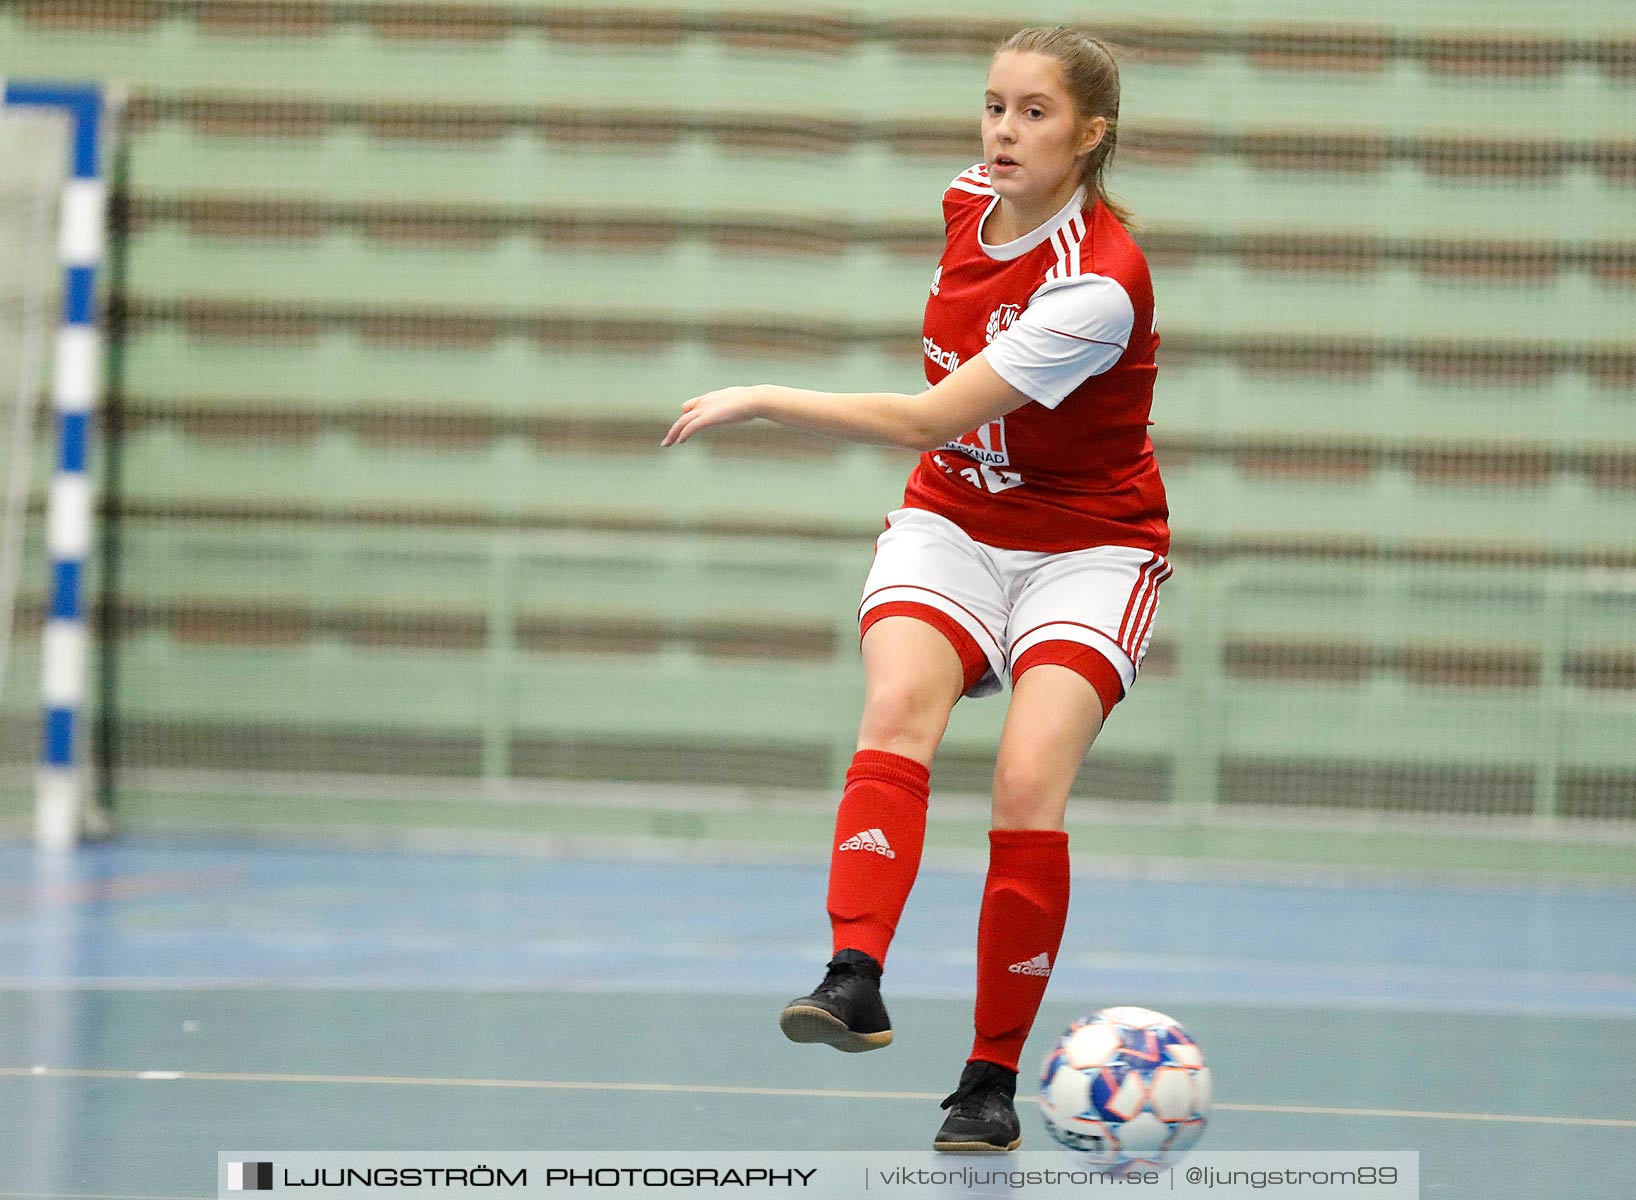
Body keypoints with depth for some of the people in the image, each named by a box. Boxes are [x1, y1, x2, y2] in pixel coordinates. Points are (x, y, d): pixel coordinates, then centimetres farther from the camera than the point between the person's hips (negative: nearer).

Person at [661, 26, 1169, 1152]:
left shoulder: (1099, 285, -26)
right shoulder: (971, 203, -3)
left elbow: (932, 419, -28)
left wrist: (762, 400, -25)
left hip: (1087, 548, -5)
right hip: (953, 524, 5)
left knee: (1029, 785, -23)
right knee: (898, 707, -26)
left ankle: (992, 1080, -9)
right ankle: (854, 983, -42)